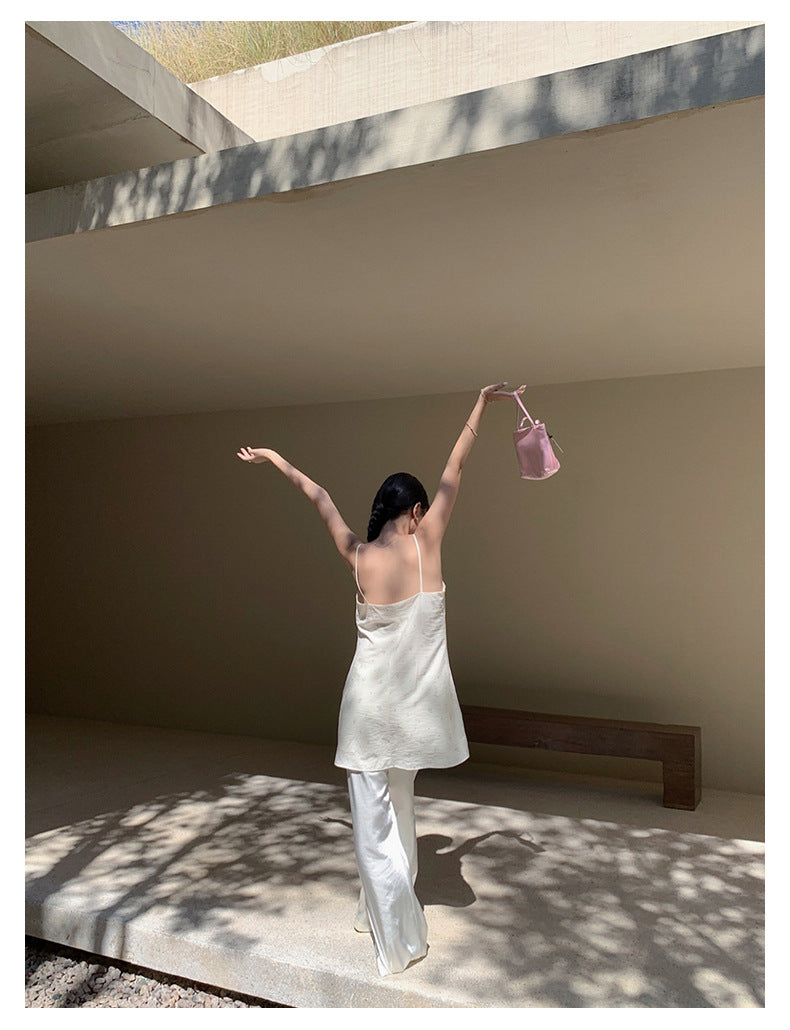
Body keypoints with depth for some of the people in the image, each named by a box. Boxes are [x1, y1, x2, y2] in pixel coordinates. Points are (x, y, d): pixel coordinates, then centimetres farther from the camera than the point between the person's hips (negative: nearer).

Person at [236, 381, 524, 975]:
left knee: (374, 818, 8)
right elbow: (455, 469, -1)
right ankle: (387, 908, 40)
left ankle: (399, 938, 10)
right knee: (398, 803, 23)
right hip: (416, 703, 2)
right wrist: (481, 406, 8)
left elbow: (321, 498, 5)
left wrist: (275, 459, 20)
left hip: (370, 705, -2)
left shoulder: (358, 556, -9)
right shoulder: (426, 542, -9)